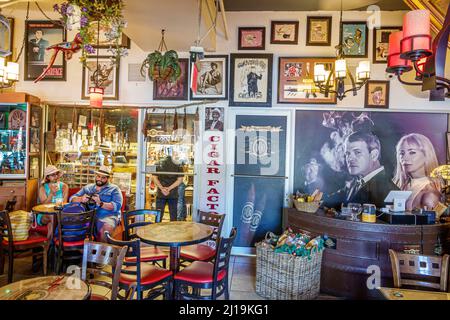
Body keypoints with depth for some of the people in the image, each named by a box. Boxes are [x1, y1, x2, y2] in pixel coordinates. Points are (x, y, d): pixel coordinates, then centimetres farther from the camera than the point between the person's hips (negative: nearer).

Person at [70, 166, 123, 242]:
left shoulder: (114, 189, 10)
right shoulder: (87, 187, 23)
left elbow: (117, 206, -4)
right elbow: (72, 198, 17)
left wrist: (100, 203, -19)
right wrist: (81, 199, -7)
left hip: (107, 216, -3)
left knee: (107, 227, -37)